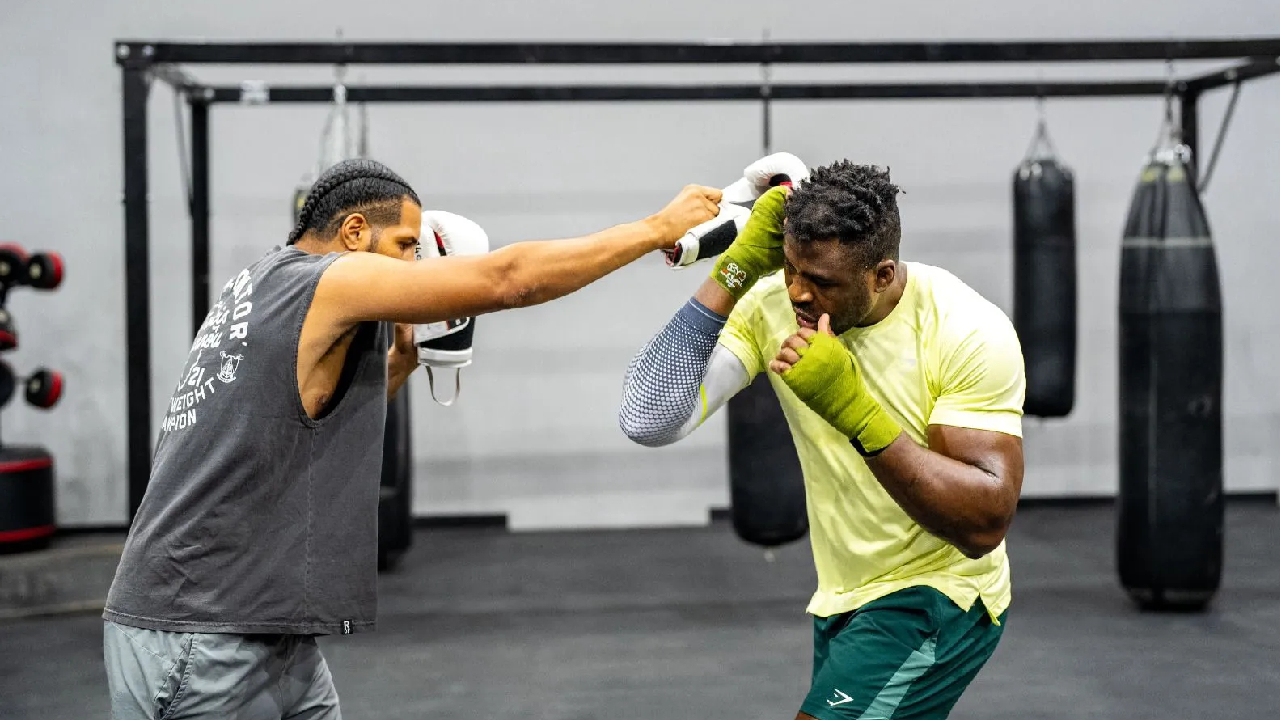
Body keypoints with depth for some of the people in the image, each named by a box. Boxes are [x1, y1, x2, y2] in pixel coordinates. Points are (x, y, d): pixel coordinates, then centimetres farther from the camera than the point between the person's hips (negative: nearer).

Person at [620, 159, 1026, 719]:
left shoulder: (970, 333, -22)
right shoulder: (771, 304, -12)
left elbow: (985, 525, -28)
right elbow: (648, 421, -22)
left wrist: (854, 411, -36)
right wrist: (735, 270, -25)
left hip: (938, 600, -6)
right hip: (842, 598, 6)